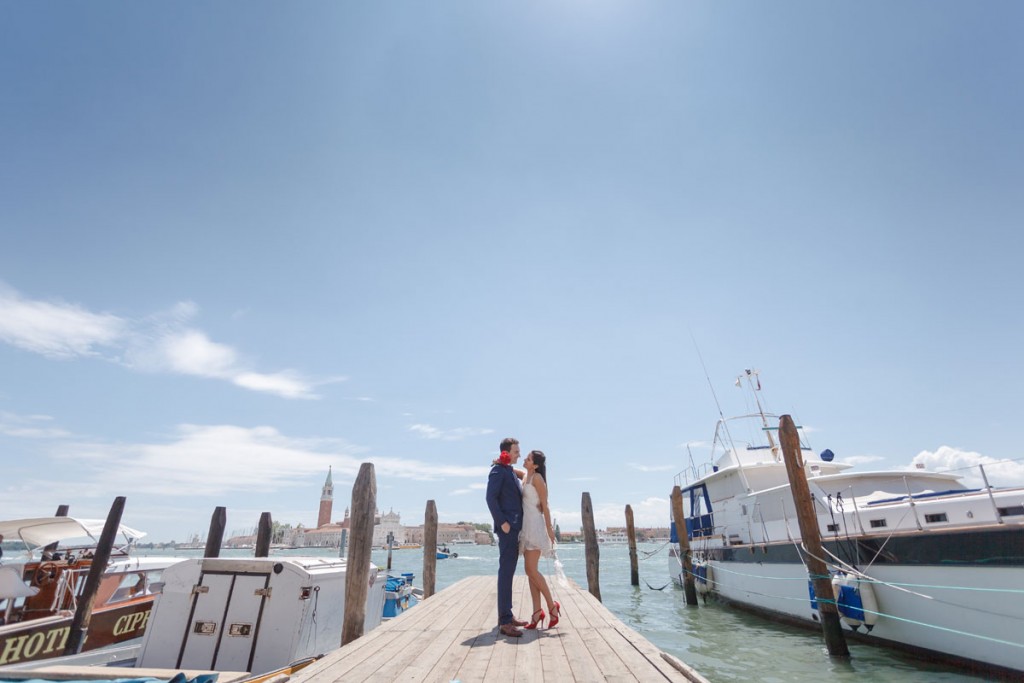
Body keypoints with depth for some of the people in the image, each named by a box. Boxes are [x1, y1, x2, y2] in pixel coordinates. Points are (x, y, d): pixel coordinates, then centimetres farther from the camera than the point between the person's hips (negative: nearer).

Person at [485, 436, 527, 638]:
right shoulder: (498, 471, -9)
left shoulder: (511, 472, 19)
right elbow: (491, 498, -18)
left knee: (508, 572, 14)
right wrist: (502, 522, -22)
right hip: (507, 527, -10)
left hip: (515, 528, 10)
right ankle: (505, 622, -5)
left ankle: (506, 615, 23)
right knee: (506, 572, -8)